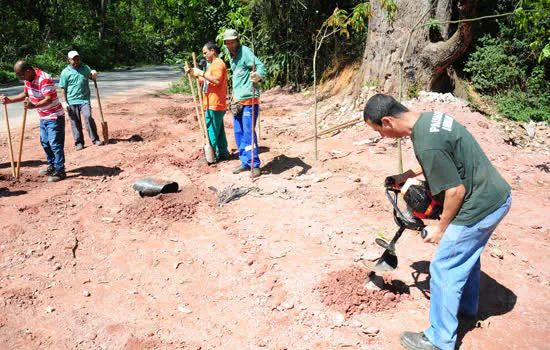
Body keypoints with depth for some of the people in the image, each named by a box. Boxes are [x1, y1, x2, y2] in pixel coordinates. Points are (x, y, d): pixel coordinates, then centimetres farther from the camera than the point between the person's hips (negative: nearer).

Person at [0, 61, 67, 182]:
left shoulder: (44, 79, -25)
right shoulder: (28, 79, 5)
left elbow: (49, 100, -31)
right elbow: (25, 94, 19)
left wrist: (34, 106, -44)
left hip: (55, 117, -10)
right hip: (43, 117, 10)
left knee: (55, 144, -7)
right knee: (45, 143, 16)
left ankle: (60, 170, 1)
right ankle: (52, 166, 29)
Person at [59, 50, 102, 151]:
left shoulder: (85, 68, 7)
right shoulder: (65, 72, 0)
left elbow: (93, 78, 19)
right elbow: (63, 89, 2)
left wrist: (94, 74, -5)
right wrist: (64, 102, -5)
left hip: (84, 99, 1)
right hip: (71, 101, -1)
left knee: (88, 117, -14)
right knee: (75, 122, 4)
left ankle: (95, 139, -5)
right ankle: (79, 142, 13)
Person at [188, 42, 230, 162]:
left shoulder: (218, 64, -10)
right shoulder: (213, 64, 24)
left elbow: (217, 81, -24)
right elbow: (206, 81, 26)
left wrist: (202, 73, -22)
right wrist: (194, 74, 15)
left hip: (214, 105, -11)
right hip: (212, 104, 11)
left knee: (211, 131, -9)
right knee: (218, 130, 13)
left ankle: (211, 156, -6)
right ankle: (222, 152, 19)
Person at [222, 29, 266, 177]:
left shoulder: (245, 52, -9)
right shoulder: (231, 56, 17)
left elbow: (261, 66, -22)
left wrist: (258, 75, -45)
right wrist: (234, 96, 19)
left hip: (249, 99, -9)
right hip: (237, 100, 9)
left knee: (248, 132, -9)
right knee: (238, 132, 10)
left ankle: (255, 164, -1)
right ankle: (245, 162, 20)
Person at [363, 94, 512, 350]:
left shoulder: (426, 144, -29)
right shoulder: (429, 118, 2)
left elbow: (456, 190, -24)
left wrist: (441, 228, -9)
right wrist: (405, 176, 18)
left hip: (479, 207, -10)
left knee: (444, 269, 3)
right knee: (467, 254, 28)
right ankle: (466, 307, 52)